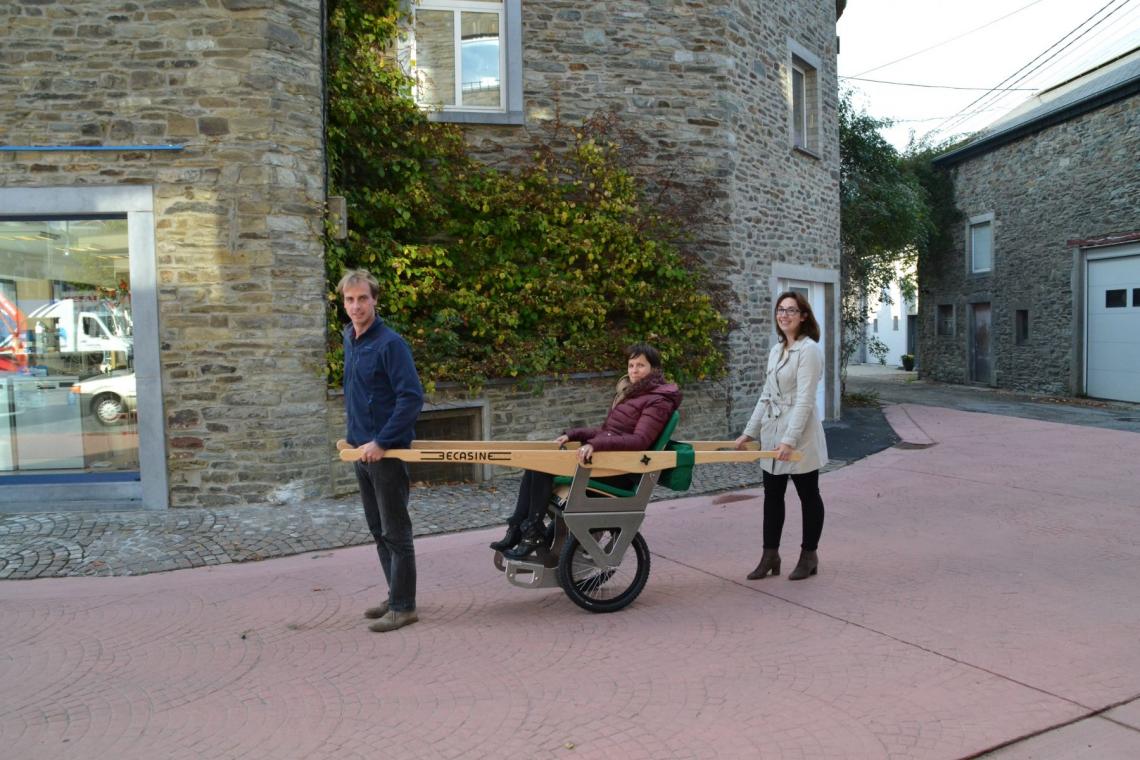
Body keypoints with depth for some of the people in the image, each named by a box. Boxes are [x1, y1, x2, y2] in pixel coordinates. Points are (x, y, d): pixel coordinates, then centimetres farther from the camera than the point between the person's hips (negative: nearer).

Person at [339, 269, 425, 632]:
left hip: (387, 452, -8)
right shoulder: (349, 339, 10)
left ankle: (403, 606, 11)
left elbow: (412, 397, -21)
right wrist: (356, 435, 15)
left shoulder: (390, 344, -15)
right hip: (361, 449, 9)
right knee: (378, 530, 16)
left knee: (395, 533, 0)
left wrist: (381, 442, -21)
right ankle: (396, 596, 29)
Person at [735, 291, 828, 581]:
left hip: (800, 433, -8)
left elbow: (805, 400, -19)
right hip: (772, 430, 8)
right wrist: (750, 432, 12)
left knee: (808, 495, 8)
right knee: (772, 495, 11)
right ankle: (770, 556, 19)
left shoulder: (809, 349, -13)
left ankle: (809, 555, 21)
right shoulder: (776, 350, 11)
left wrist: (790, 439, -25)